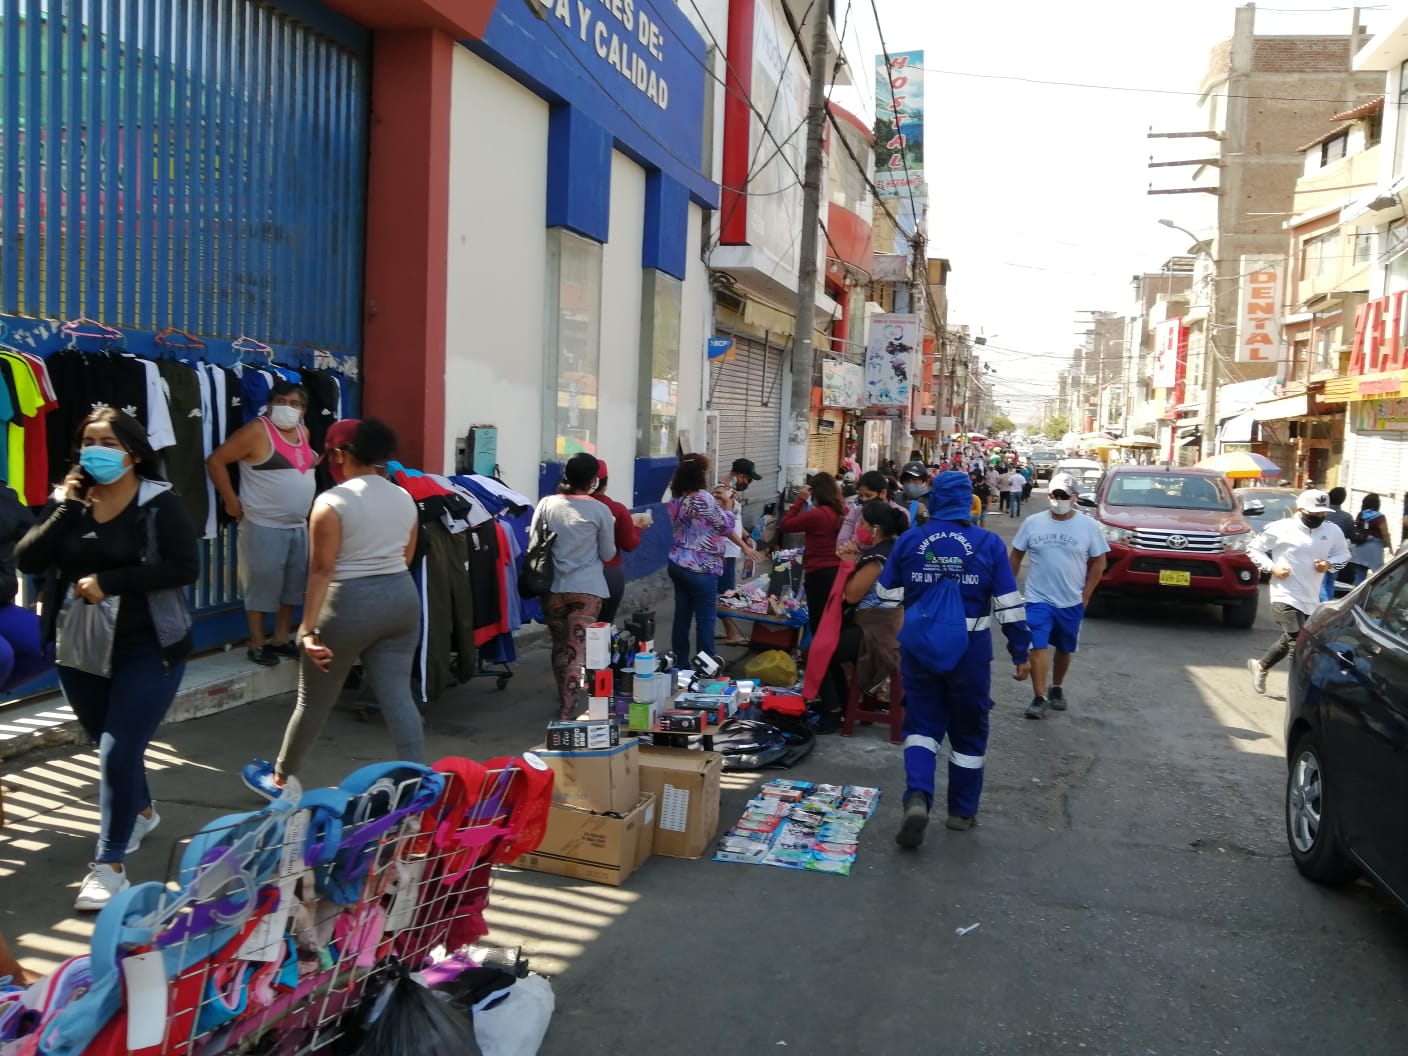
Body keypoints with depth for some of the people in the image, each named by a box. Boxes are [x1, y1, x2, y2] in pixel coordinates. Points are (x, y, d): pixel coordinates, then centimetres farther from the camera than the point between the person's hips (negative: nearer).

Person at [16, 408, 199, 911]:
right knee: (112, 747, 20)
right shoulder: (70, 499, 2)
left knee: (118, 753, -8)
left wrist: (109, 581, -23)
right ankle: (141, 811, 47)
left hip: (147, 649, -5)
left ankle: (110, 865, 5)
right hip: (80, 647, 5)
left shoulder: (159, 504, -11)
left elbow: (186, 567, -20)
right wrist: (66, 507, -16)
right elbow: (27, 560, -6)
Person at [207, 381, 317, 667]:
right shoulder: (257, 431, -13)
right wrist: (232, 501, -13)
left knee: (293, 584, 12)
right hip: (263, 526, -7)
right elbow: (215, 461, -13)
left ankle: (282, 639, 24)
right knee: (262, 584, -2)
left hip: (298, 526, 7)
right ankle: (257, 644, 10)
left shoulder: (303, 432, 8)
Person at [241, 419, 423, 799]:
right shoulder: (404, 498, 7)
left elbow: (322, 570, -15)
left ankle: (279, 780, 28)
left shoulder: (333, 502, -12)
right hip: (402, 597, 6)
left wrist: (308, 628, -14)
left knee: (314, 700, 10)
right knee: (398, 696, 6)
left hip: (350, 604, -5)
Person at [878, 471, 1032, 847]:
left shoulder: (909, 540, -2)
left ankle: (917, 798, -14)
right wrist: (1021, 653, 2)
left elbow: (884, 594, 5)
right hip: (970, 650, -1)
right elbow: (1009, 604, -6)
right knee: (968, 731, 14)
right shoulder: (988, 543, -6)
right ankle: (962, 812, 24)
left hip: (919, 646, 1)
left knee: (922, 724, 9)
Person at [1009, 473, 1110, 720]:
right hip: (1038, 599, -1)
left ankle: (1057, 689, 36)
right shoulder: (1032, 522, -4)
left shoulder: (1088, 526, -5)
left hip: (1072, 602, 1)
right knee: (1038, 647, -11)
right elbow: (1016, 555, 5)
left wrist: (1085, 596, -4)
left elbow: (1098, 562, 0)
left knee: (1065, 649, 16)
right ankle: (1039, 698, -6)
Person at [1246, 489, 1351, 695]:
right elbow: (1253, 549, 0)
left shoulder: (1332, 532, 3)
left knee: (1288, 641, 18)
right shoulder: (1281, 528, -9)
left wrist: (1329, 564, -4)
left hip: (1311, 600, 6)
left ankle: (1261, 667, 40)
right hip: (1285, 597, -6)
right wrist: (1272, 568, -14)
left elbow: (1343, 554, 18)